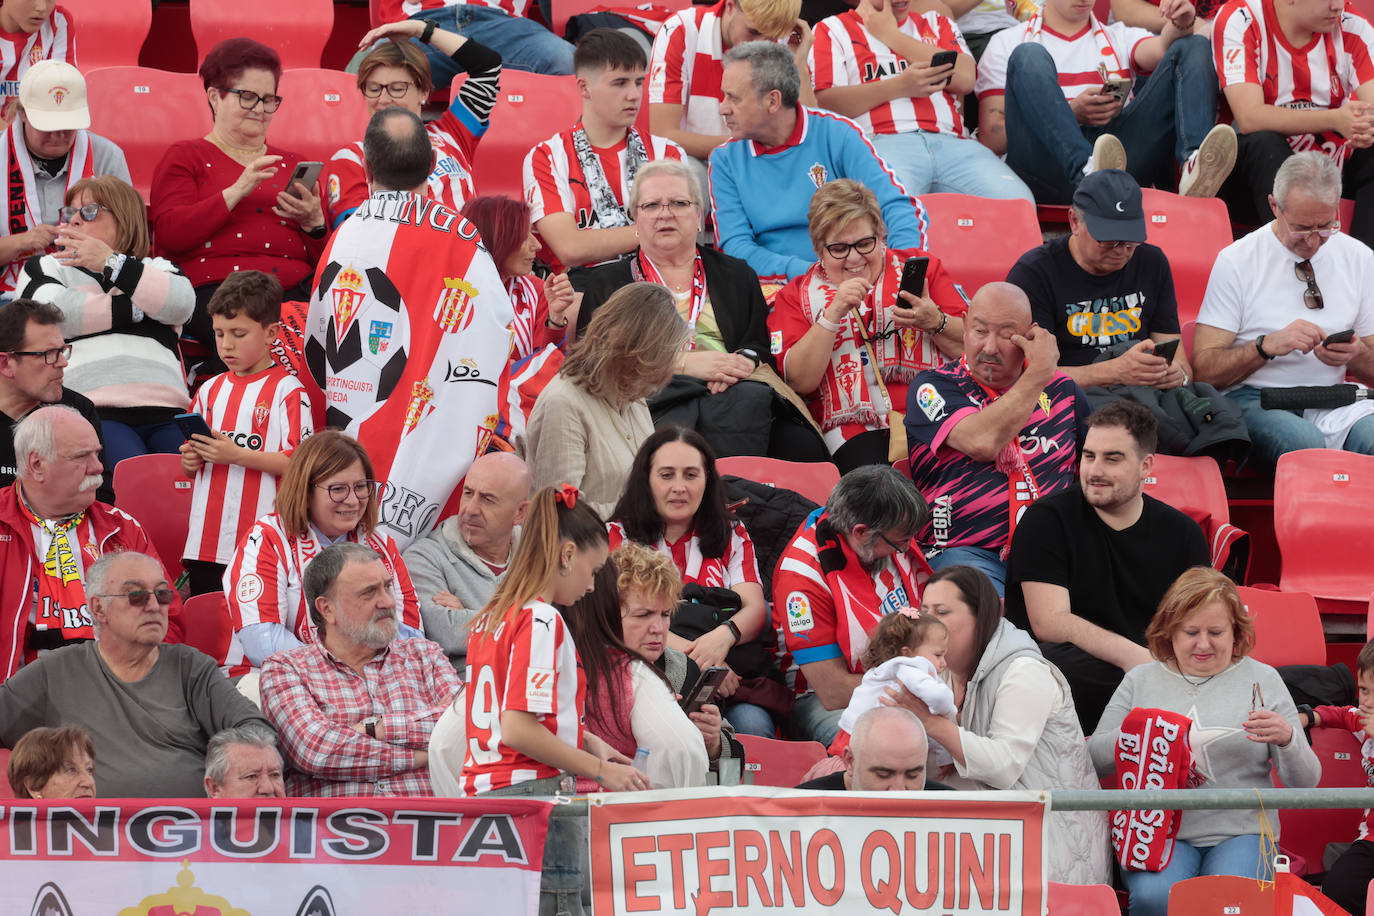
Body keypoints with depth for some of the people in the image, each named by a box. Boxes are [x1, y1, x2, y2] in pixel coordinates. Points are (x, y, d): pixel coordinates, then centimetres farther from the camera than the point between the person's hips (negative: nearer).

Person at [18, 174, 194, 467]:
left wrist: (110, 262, 1)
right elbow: (54, 315, 2)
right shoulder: (45, 268, 26)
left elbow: (181, 304, 4)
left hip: (164, 413, 2)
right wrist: (133, 309, 8)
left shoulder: (157, 269, 29)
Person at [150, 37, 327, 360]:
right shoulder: (186, 157, 18)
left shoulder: (291, 165, 29)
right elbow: (168, 235, -2)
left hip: (295, 288, 4)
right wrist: (235, 193, -8)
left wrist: (314, 222, 2)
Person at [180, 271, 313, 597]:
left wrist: (237, 455, -17)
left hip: (263, 543, -6)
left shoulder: (287, 391, -4)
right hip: (206, 542, 6)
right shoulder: (210, 391, 16)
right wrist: (190, 462, -1)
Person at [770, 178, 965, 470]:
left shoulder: (919, 265, 19)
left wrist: (935, 322, -10)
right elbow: (800, 381, 0)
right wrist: (835, 312, -8)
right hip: (858, 427, -2)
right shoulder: (798, 295, 16)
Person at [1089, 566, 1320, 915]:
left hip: (1240, 831, -1)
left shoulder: (1261, 679, 9)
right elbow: (1094, 760, 9)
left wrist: (1287, 739, -14)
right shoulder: (1140, 680, 12)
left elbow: (1305, 783, 8)